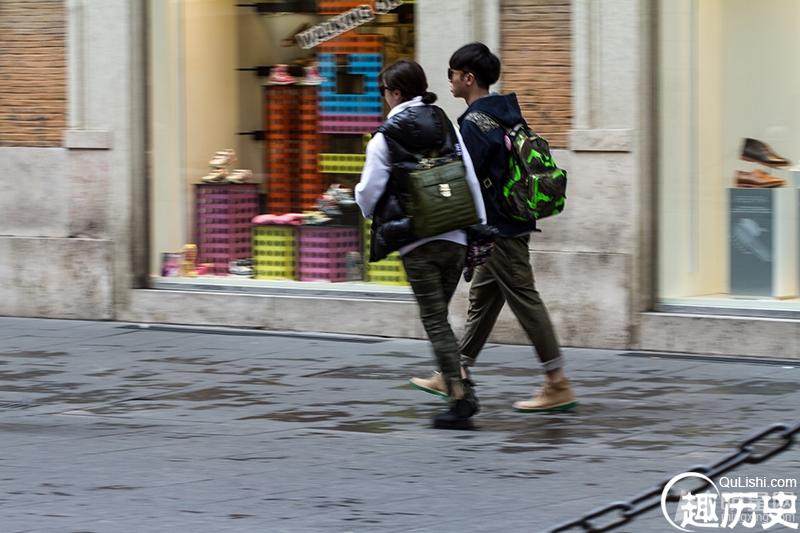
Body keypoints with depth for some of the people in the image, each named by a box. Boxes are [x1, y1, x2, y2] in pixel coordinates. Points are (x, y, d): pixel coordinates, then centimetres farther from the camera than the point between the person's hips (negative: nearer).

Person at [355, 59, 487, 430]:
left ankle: (459, 397, -7)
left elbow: (369, 192, -2)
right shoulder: (447, 126, 7)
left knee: (434, 321, 0)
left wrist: (369, 210, 22)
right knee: (439, 315, 17)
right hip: (455, 238, 5)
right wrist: (481, 229, 9)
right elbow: (472, 180, 5)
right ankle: (461, 385, 8)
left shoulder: (385, 138, -6)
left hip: (416, 243, -5)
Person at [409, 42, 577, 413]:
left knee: (523, 299, -7)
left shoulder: (475, 122, -17)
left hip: (498, 228, -10)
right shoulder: (505, 112, 12)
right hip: (514, 222, 10)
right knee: (482, 298, 15)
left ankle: (558, 386, -5)